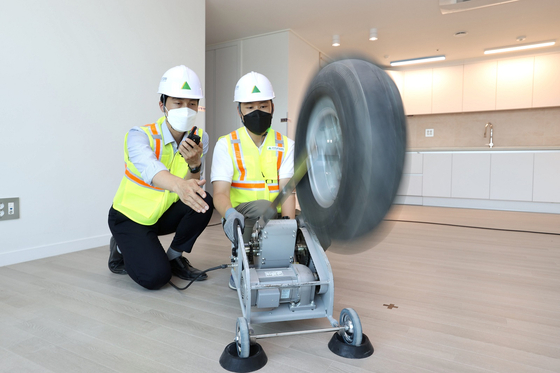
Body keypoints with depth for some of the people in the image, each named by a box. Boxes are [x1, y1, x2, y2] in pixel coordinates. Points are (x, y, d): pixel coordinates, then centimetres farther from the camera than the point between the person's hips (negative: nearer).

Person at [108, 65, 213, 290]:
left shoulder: (200, 138, -10)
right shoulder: (140, 135, -24)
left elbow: (194, 187, -15)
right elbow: (149, 167, -47)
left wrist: (194, 164, -36)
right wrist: (179, 185, -68)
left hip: (165, 214, 5)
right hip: (130, 217, -4)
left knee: (202, 201, -25)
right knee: (156, 276, -22)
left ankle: (174, 257, 0)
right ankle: (121, 249, 12)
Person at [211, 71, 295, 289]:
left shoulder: (286, 145, 3)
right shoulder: (226, 144, -2)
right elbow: (220, 192, -14)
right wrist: (229, 213, -38)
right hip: (242, 220, -2)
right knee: (262, 206, -37)